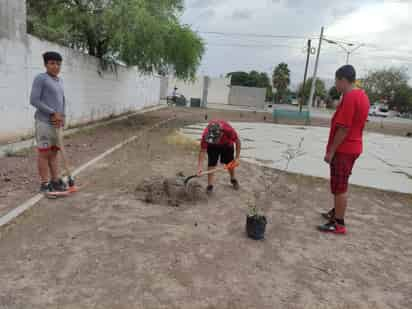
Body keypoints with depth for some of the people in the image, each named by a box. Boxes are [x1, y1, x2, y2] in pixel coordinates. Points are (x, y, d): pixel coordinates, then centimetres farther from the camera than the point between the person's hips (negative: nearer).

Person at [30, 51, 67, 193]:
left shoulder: (59, 80, 15)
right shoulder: (40, 78, -7)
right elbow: (34, 100, -13)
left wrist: (61, 117, 1)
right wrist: (53, 113, -14)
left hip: (56, 123, 7)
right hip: (44, 122, -7)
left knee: (54, 153, 11)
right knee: (44, 153, -1)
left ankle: (55, 181, 18)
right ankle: (45, 184, 6)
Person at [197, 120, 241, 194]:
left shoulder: (229, 130, -42)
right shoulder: (206, 134, -38)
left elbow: (237, 142, -23)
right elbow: (202, 151, -31)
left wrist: (237, 157, -22)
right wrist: (200, 167, -37)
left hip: (227, 144, 0)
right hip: (212, 146, 0)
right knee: (211, 164, -11)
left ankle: (233, 179, 38)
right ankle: (210, 186, -1)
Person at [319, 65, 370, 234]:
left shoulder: (349, 98, -20)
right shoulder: (361, 95, 12)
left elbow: (343, 129, -24)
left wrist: (331, 151, -19)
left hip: (343, 150, -10)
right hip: (352, 148, 10)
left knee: (340, 187, -2)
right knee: (340, 185, 21)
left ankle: (339, 224, 7)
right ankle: (336, 212, 34)